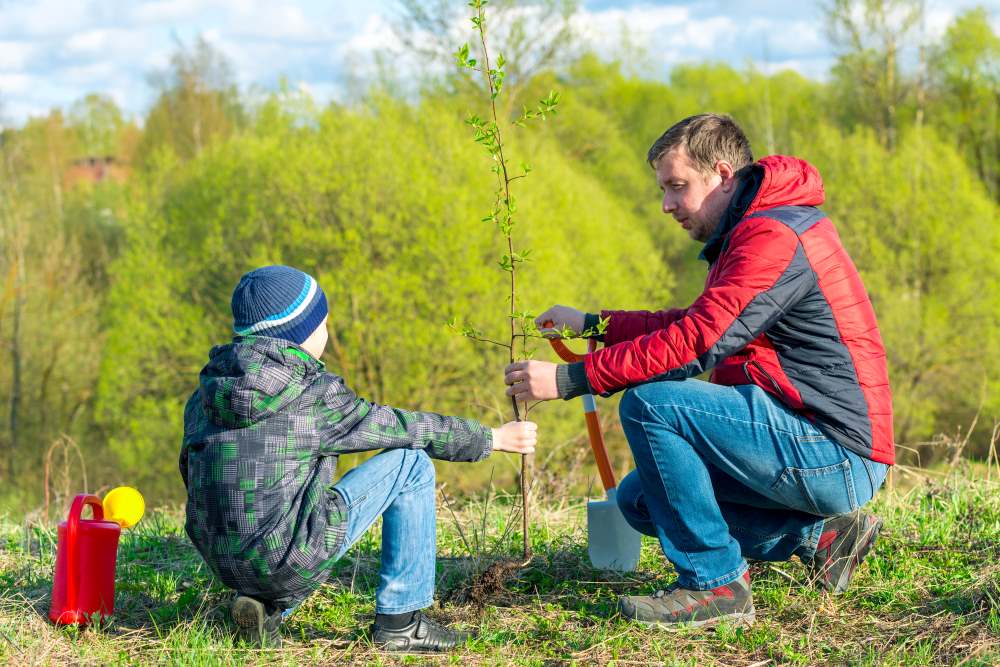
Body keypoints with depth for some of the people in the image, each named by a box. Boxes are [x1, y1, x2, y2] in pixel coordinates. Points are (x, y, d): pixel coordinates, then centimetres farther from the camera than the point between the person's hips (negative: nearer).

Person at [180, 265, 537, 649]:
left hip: (221, 560, 7)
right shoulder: (314, 394, -9)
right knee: (411, 462, 5)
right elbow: (406, 428, 0)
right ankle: (399, 620, 8)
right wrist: (493, 439, 13)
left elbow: (192, 472, 18)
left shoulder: (205, 394, 8)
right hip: (290, 559, -7)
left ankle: (264, 603, 14)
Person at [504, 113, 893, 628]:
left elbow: (696, 344, -24)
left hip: (836, 457, -11)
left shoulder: (774, 236, -17)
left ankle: (714, 584, -13)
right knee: (640, 500, 13)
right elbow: (695, 324, 21)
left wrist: (568, 380, -21)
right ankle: (820, 533, 10)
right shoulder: (753, 231, 16)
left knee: (649, 403, -20)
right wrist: (590, 324, 13)